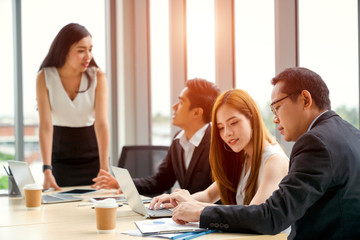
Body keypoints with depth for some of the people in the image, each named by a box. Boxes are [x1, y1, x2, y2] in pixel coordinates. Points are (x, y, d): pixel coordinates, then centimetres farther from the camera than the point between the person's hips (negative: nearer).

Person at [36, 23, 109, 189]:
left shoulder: (97, 77, -14)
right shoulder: (44, 78, -13)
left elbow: (101, 123, -21)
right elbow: (46, 125, -19)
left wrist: (104, 170, -29)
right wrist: (47, 171, -28)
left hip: (93, 155, 0)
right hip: (60, 156, 0)